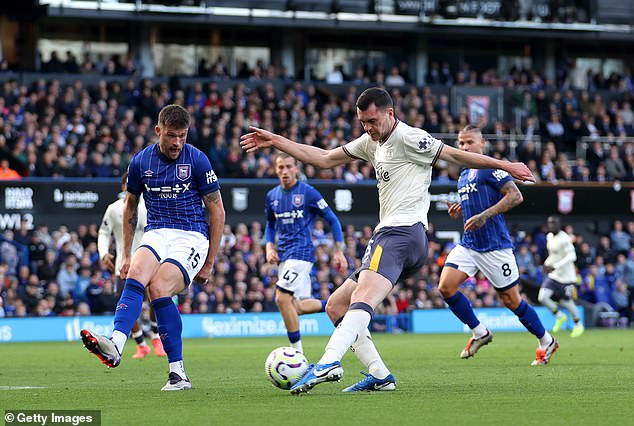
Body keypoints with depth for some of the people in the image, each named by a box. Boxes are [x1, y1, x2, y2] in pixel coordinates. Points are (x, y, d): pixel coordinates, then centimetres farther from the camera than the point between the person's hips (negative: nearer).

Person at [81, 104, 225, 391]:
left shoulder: (197, 160, -4)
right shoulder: (141, 161, 5)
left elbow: (217, 211, 2)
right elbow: (130, 207, 20)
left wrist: (209, 263, 1)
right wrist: (126, 255, 17)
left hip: (192, 237, -3)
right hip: (156, 235, 3)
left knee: (159, 288, -28)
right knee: (135, 274, -29)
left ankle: (177, 372, -22)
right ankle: (115, 344, -50)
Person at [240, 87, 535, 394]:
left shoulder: (408, 138, -3)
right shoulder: (372, 142, 23)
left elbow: (455, 155, 0)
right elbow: (324, 159, 27)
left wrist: (504, 166, -2)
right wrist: (275, 142, 23)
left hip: (401, 233, -11)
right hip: (389, 234, 11)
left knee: (362, 300, -32)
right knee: (336, 306, 10)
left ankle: (328, 363, -54)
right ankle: (380, 376, 0)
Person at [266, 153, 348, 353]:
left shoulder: (308, 192, -6)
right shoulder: (272, 196, 11)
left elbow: (332, 220, -1)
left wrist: (339, 251, -5)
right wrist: (269, 246, 7)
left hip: (302, 252, -7)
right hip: (284, 254, 7)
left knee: (282, 298, -20)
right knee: (297, 307, 5)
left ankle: (298, 353, -12)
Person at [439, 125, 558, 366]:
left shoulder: (490, 168, -9)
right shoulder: (463, 177, 16)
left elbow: (515, 196, -20)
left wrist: (484, 216, -26)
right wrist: (458, 213, 6)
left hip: (495, 246, -7)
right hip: (468, 245, 7)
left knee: (510, 299, 0)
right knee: (445, 287, -12)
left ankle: (546, 342, 20)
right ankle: (479, 332, 6)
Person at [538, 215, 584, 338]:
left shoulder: (564, 239, -20)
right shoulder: (549, 237, 7)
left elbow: (572, 256, -29)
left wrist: (555, 266, -34)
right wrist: (547, 263, 7)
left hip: (566, 276, -7)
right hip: (553, 275, 7)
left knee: (566, 302, 5)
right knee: (542, 297, -9)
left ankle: (578, 325, 31)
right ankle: (560, 316, 15)